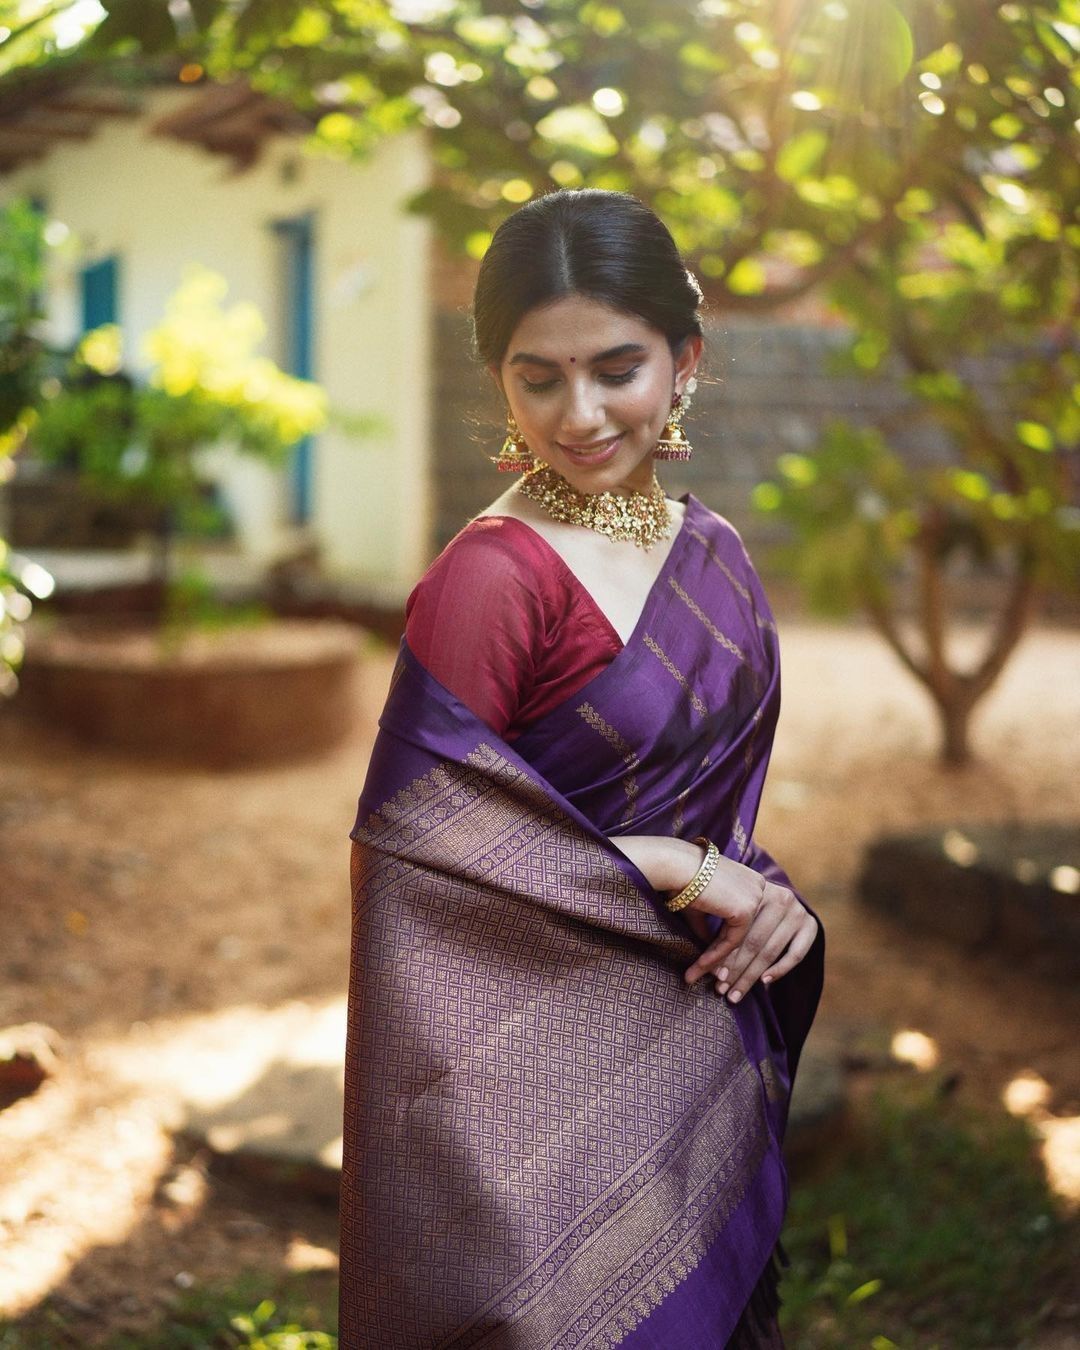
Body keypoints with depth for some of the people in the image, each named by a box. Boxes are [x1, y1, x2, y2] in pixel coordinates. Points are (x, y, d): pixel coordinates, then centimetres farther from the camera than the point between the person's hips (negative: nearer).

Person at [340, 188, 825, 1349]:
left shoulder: (713, 554, 3)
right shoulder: (494, 577, -19)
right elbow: (412, 835, -22)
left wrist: (762, 893, -8)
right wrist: (676, 872, -18)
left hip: (718, 1034, 7)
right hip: (564, 1056, -7)